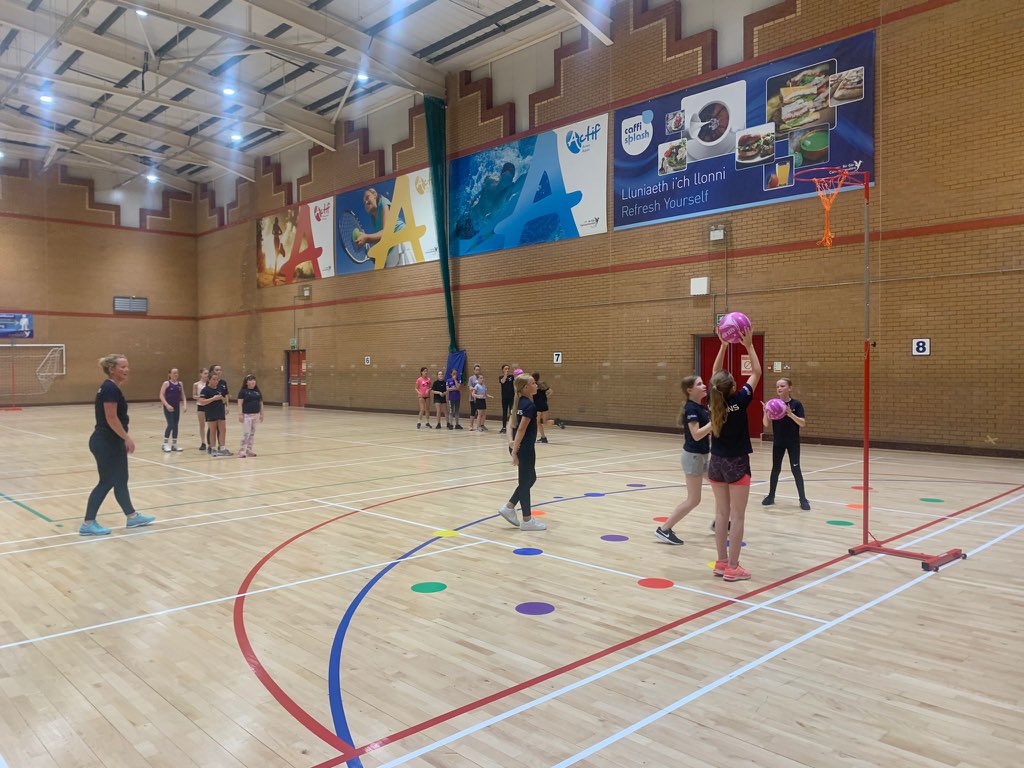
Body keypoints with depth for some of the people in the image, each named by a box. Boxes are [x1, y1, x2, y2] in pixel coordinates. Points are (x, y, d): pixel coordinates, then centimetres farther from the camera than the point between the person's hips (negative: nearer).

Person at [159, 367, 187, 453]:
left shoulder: (180, 384, 7)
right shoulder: (166, 383, -6)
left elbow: (183, 396, 9)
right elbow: (161, 396, -11)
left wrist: (185, 405, -5)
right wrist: (167, 405, -21)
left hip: (177, 407, 5)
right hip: (168, 407, -5)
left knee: (175, 425, 8)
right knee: (170, 425, -11)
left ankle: (174, 445, 16)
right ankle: (165, 444, 2)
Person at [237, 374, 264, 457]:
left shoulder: (257, 392, 12)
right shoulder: (243, 391, -4)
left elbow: (260, 403, 16)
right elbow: (240, 403, -9)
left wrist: (261, 414, 13)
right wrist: (240, 414, -15)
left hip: (256, 415, 6)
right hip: (247, 415, -6)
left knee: (252, 433, 10)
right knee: (246, 433, -7)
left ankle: (249, 449, 18)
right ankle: (242, 450, -1)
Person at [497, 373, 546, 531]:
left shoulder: (520, 403, 10)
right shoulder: (530, 406, -18)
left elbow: (511, 424, 7)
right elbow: (521, 430, -21)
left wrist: (511, 441, -5)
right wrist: (515, 451, -19)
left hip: (519, 447, 9)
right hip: (525, 448, -9)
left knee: (530, 478, 19)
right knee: (526, 481, 1)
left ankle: (508, 507, 21)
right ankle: (527, 521, 12)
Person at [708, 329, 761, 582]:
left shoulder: (715, 400, -4)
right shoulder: (739, 400, -16)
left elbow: (716, 372, 10)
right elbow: (756, 373, -5)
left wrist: (724, 345, 9)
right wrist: (749, 346, 1)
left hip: (716, 463, 5)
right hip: (736, 464, -5)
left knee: (721, 513, 11)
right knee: (737, 516, 0)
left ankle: (721, 563, 16)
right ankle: (732, 568, 3)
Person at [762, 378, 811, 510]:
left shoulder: (796, 404, -9)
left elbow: (802, 423, -15)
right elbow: (766, 424, -6)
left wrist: (790, 414, -31)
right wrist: (766, 412, -25)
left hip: (793, 442, -2)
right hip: (778, 442, 3)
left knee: (795, 469, -3)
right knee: (776, 468, 10)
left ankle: (803, 499, 5)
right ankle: (771, 496, 21)